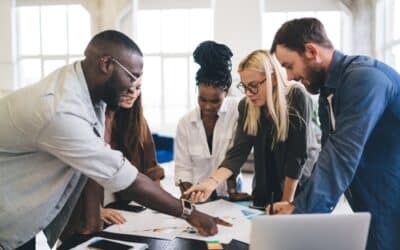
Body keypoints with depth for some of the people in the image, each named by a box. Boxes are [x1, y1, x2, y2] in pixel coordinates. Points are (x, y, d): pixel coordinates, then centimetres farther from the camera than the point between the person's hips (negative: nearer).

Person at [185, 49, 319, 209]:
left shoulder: (297, 97, -22)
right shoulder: (246, 106, -9)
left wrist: (286, 201, -18)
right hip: (265, 187, 4)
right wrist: (212, 182, -32)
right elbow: (238, 152, -17)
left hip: (302, 183, -3)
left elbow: (298, 154, -21)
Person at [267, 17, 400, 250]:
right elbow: (330, 155, 11)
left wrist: (300, 215, -24)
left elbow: (341, 159, -28)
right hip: (374, 214, 8)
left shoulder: (364, 78, -22)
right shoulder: (328, 91, 8)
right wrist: (299, 205, 2)